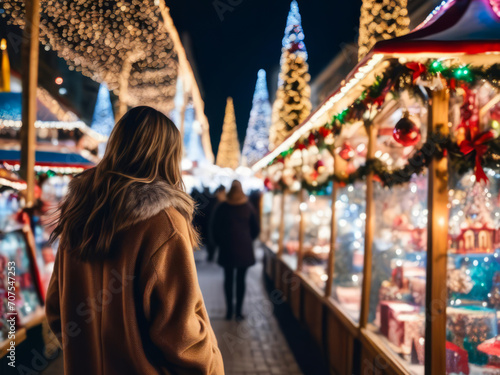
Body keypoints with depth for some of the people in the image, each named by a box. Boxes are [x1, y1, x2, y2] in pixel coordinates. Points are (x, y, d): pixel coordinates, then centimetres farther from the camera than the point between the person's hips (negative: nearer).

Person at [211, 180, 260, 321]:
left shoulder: (222, 208, -2)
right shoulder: (248, 207, 1)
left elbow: (214, 229, 2)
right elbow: (255, 229, 7)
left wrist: (220, 242, 16)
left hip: (227, 248, 0)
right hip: (244, 248, 0)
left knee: (228, 279, 7)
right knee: (241, 279, 3)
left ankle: (229, 310, 8)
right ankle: (238, 311, 3)